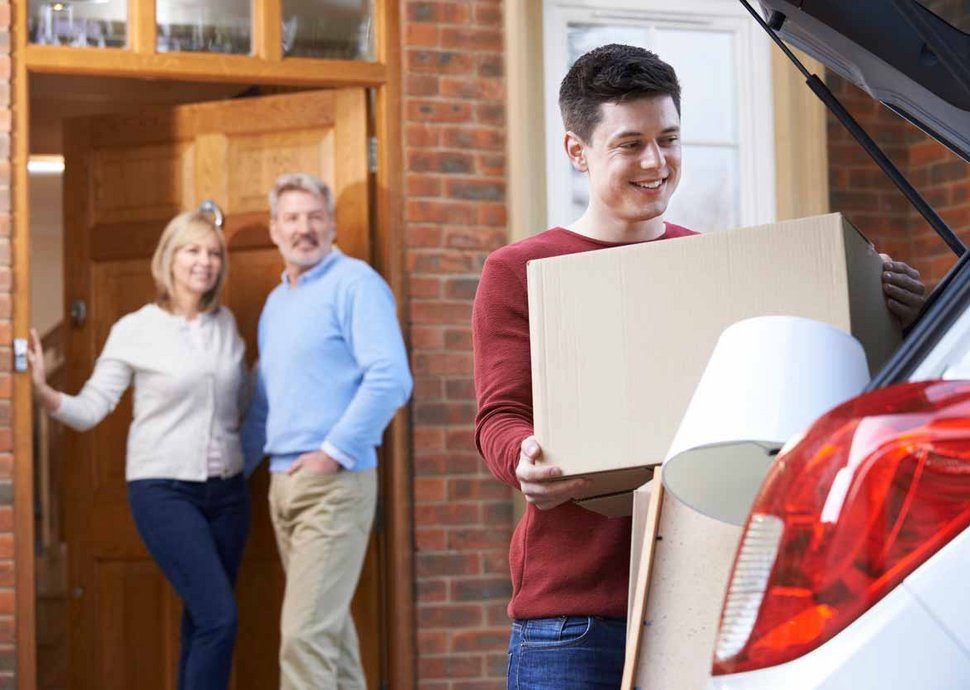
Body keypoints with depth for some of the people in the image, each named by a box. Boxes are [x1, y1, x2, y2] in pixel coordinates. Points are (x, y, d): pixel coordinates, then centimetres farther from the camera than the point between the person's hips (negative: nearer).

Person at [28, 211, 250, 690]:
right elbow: (89, 410, -6)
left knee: (203, 622, 7)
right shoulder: (135, 331, -5)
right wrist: (42, 391, -23)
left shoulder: (226, 326, 8)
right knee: (219, 617, -16)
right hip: (163, 490, -5)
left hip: (226, 490, 5)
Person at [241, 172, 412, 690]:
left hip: (334, 483, -8)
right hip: (283, 484, 8)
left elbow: (390, 378, -18)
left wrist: (335, 451, -18)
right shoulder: (276, 302, 19)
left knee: (305, 633, -14)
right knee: (329, 627, 13)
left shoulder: (354, 283, -7)